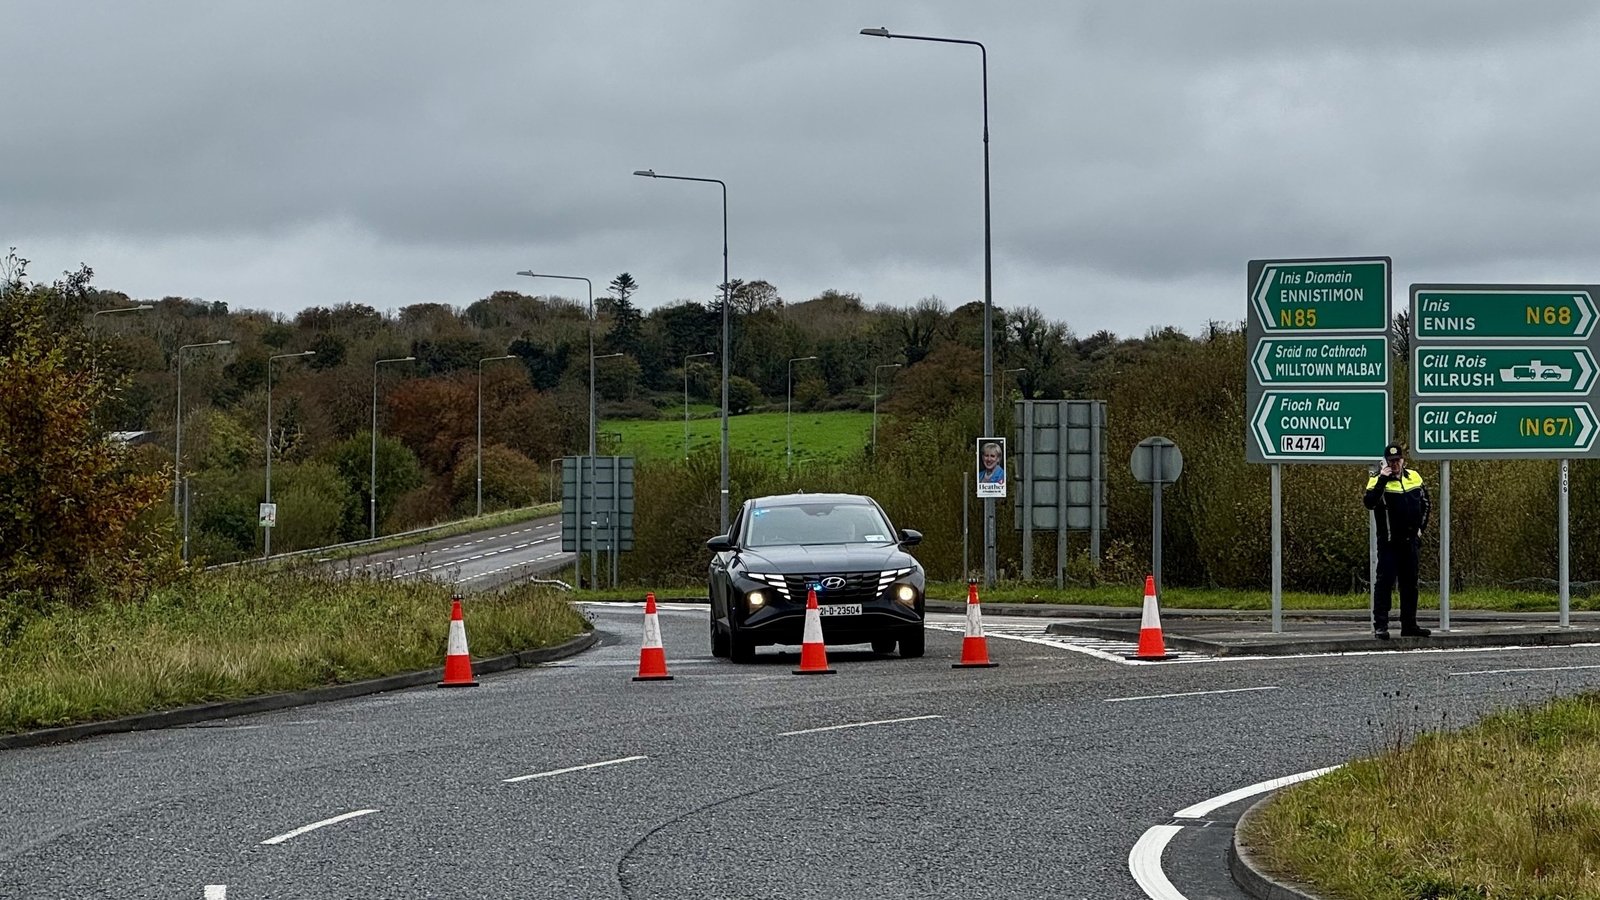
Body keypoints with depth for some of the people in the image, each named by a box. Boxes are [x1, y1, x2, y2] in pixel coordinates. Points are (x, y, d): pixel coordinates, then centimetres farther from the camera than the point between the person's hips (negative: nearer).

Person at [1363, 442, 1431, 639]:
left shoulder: (1414, 478, 7)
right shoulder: (1378, 481, -10)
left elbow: (1424, 503, 21)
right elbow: (1369, 502, -28)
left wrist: (1421, 527, 13)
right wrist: (1382, 480, -32)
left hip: (1410, 541, 5)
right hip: (1388, 542, -5)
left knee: (1410, 584, 11)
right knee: (1385, 582, -10)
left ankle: (1409, 625, 19)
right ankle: (1380, 625, -11)